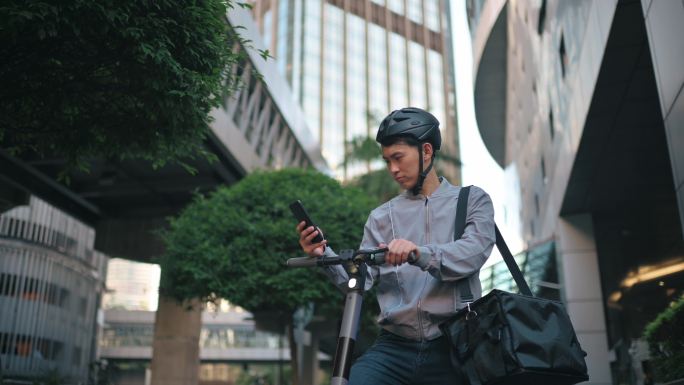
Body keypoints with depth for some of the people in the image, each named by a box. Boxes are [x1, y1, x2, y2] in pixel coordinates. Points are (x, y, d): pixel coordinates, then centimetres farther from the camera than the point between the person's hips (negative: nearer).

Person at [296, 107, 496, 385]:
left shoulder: (473, 200, 8)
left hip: (452, 347, -1)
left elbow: (473, 253, -12)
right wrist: (324, 255, -13)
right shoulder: (382, 217, 13)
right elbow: (360, 281, 5)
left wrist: (419, 253, -29)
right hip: (394, 348, 2)